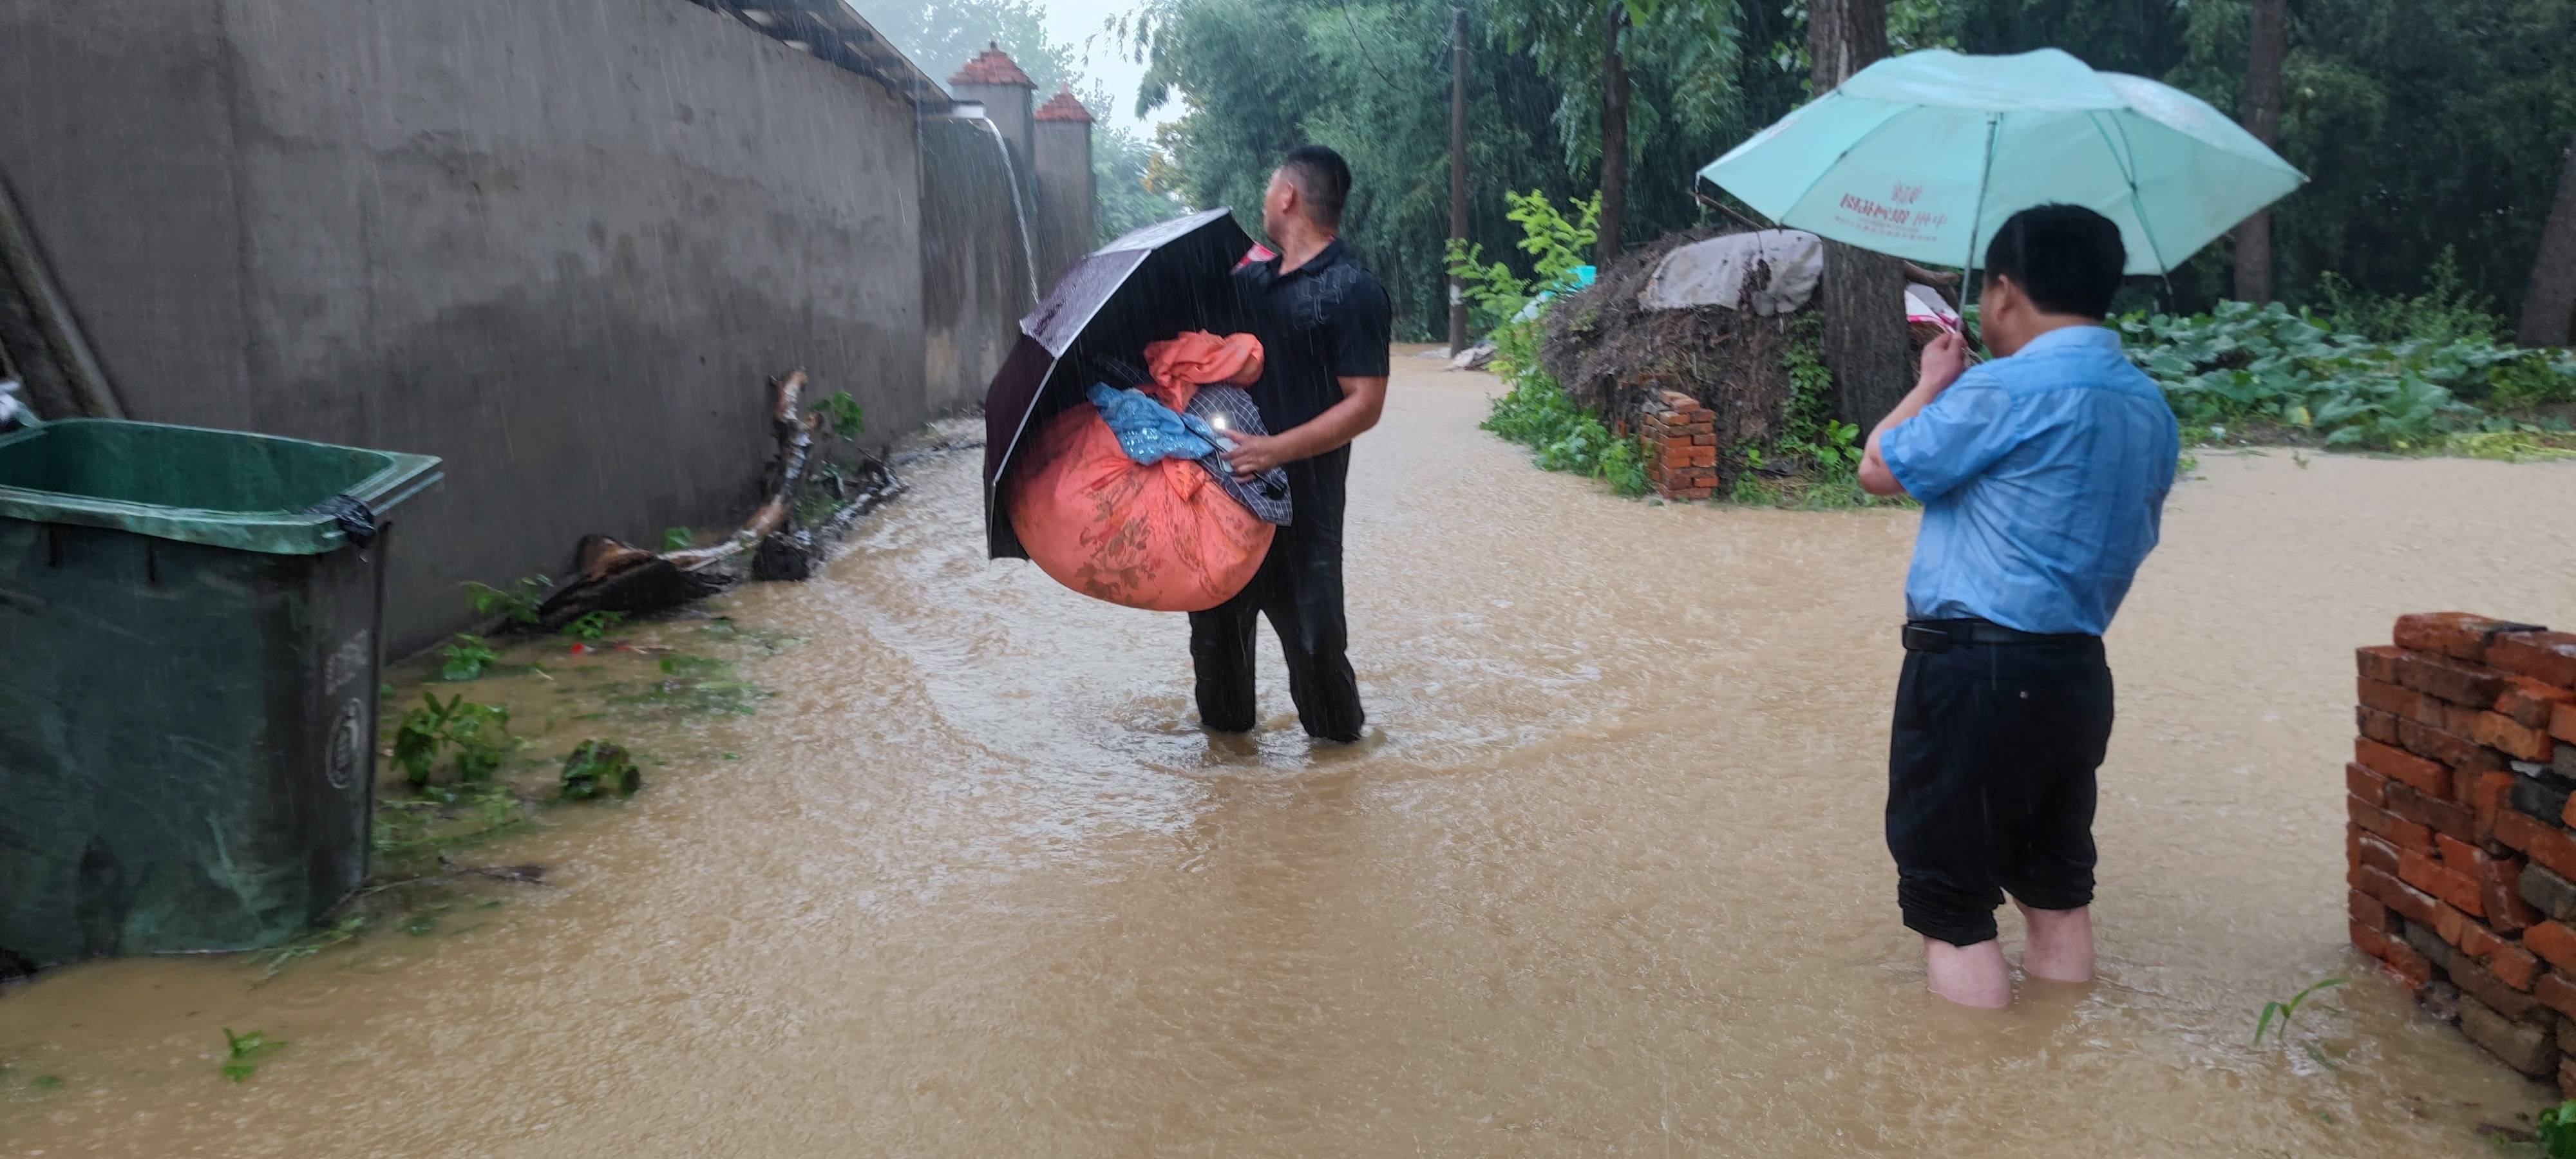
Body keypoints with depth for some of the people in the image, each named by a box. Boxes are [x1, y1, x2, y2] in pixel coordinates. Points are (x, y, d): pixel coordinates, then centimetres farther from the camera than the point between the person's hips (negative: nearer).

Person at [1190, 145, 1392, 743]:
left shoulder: (1352, 292, -12)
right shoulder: (1249, 278, 10)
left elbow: (1364, 405, -17)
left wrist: (1277, 448, -25)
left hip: (1304, 488, -7)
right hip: (1231, 475, 7)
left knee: (1308, 618, 1)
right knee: (1217, 605, 16)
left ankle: (1337, 728, 23)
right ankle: (1225, 719, 35)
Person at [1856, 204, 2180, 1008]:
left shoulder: (2007, 389, -17)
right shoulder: (2150, 406, 9)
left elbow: (1882, 469, -8)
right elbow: (2132, 538, 18)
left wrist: (1932, 385, 8)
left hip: (1974, 665, -8)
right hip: (2075, 664, 8)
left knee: (1945, 852, 4)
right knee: (2052, 845, 21)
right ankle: (2061, 958, 33)